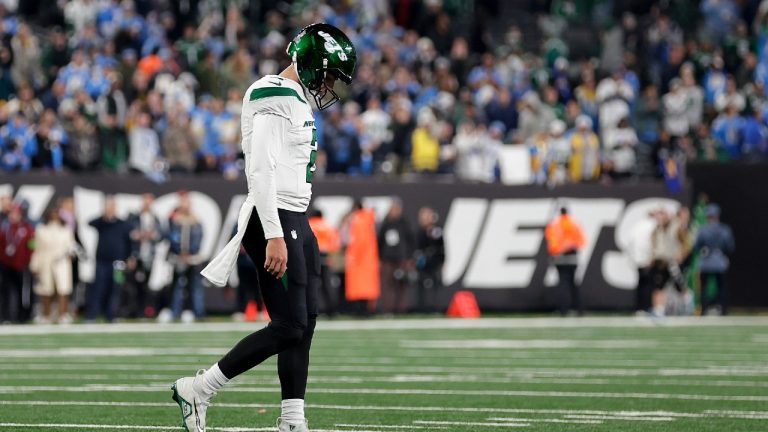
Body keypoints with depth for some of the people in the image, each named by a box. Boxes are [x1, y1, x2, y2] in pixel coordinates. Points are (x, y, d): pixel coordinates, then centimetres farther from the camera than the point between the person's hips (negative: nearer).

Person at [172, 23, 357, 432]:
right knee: (288, 327, -10)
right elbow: (260, 170, -21)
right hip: (276, 219, -10)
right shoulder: (275, 98, -14)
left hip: (294, 220, 10)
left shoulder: (296, 99, 18)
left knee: (304, 322, 7)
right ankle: (197, 390, -3)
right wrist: (274, 236, -26)